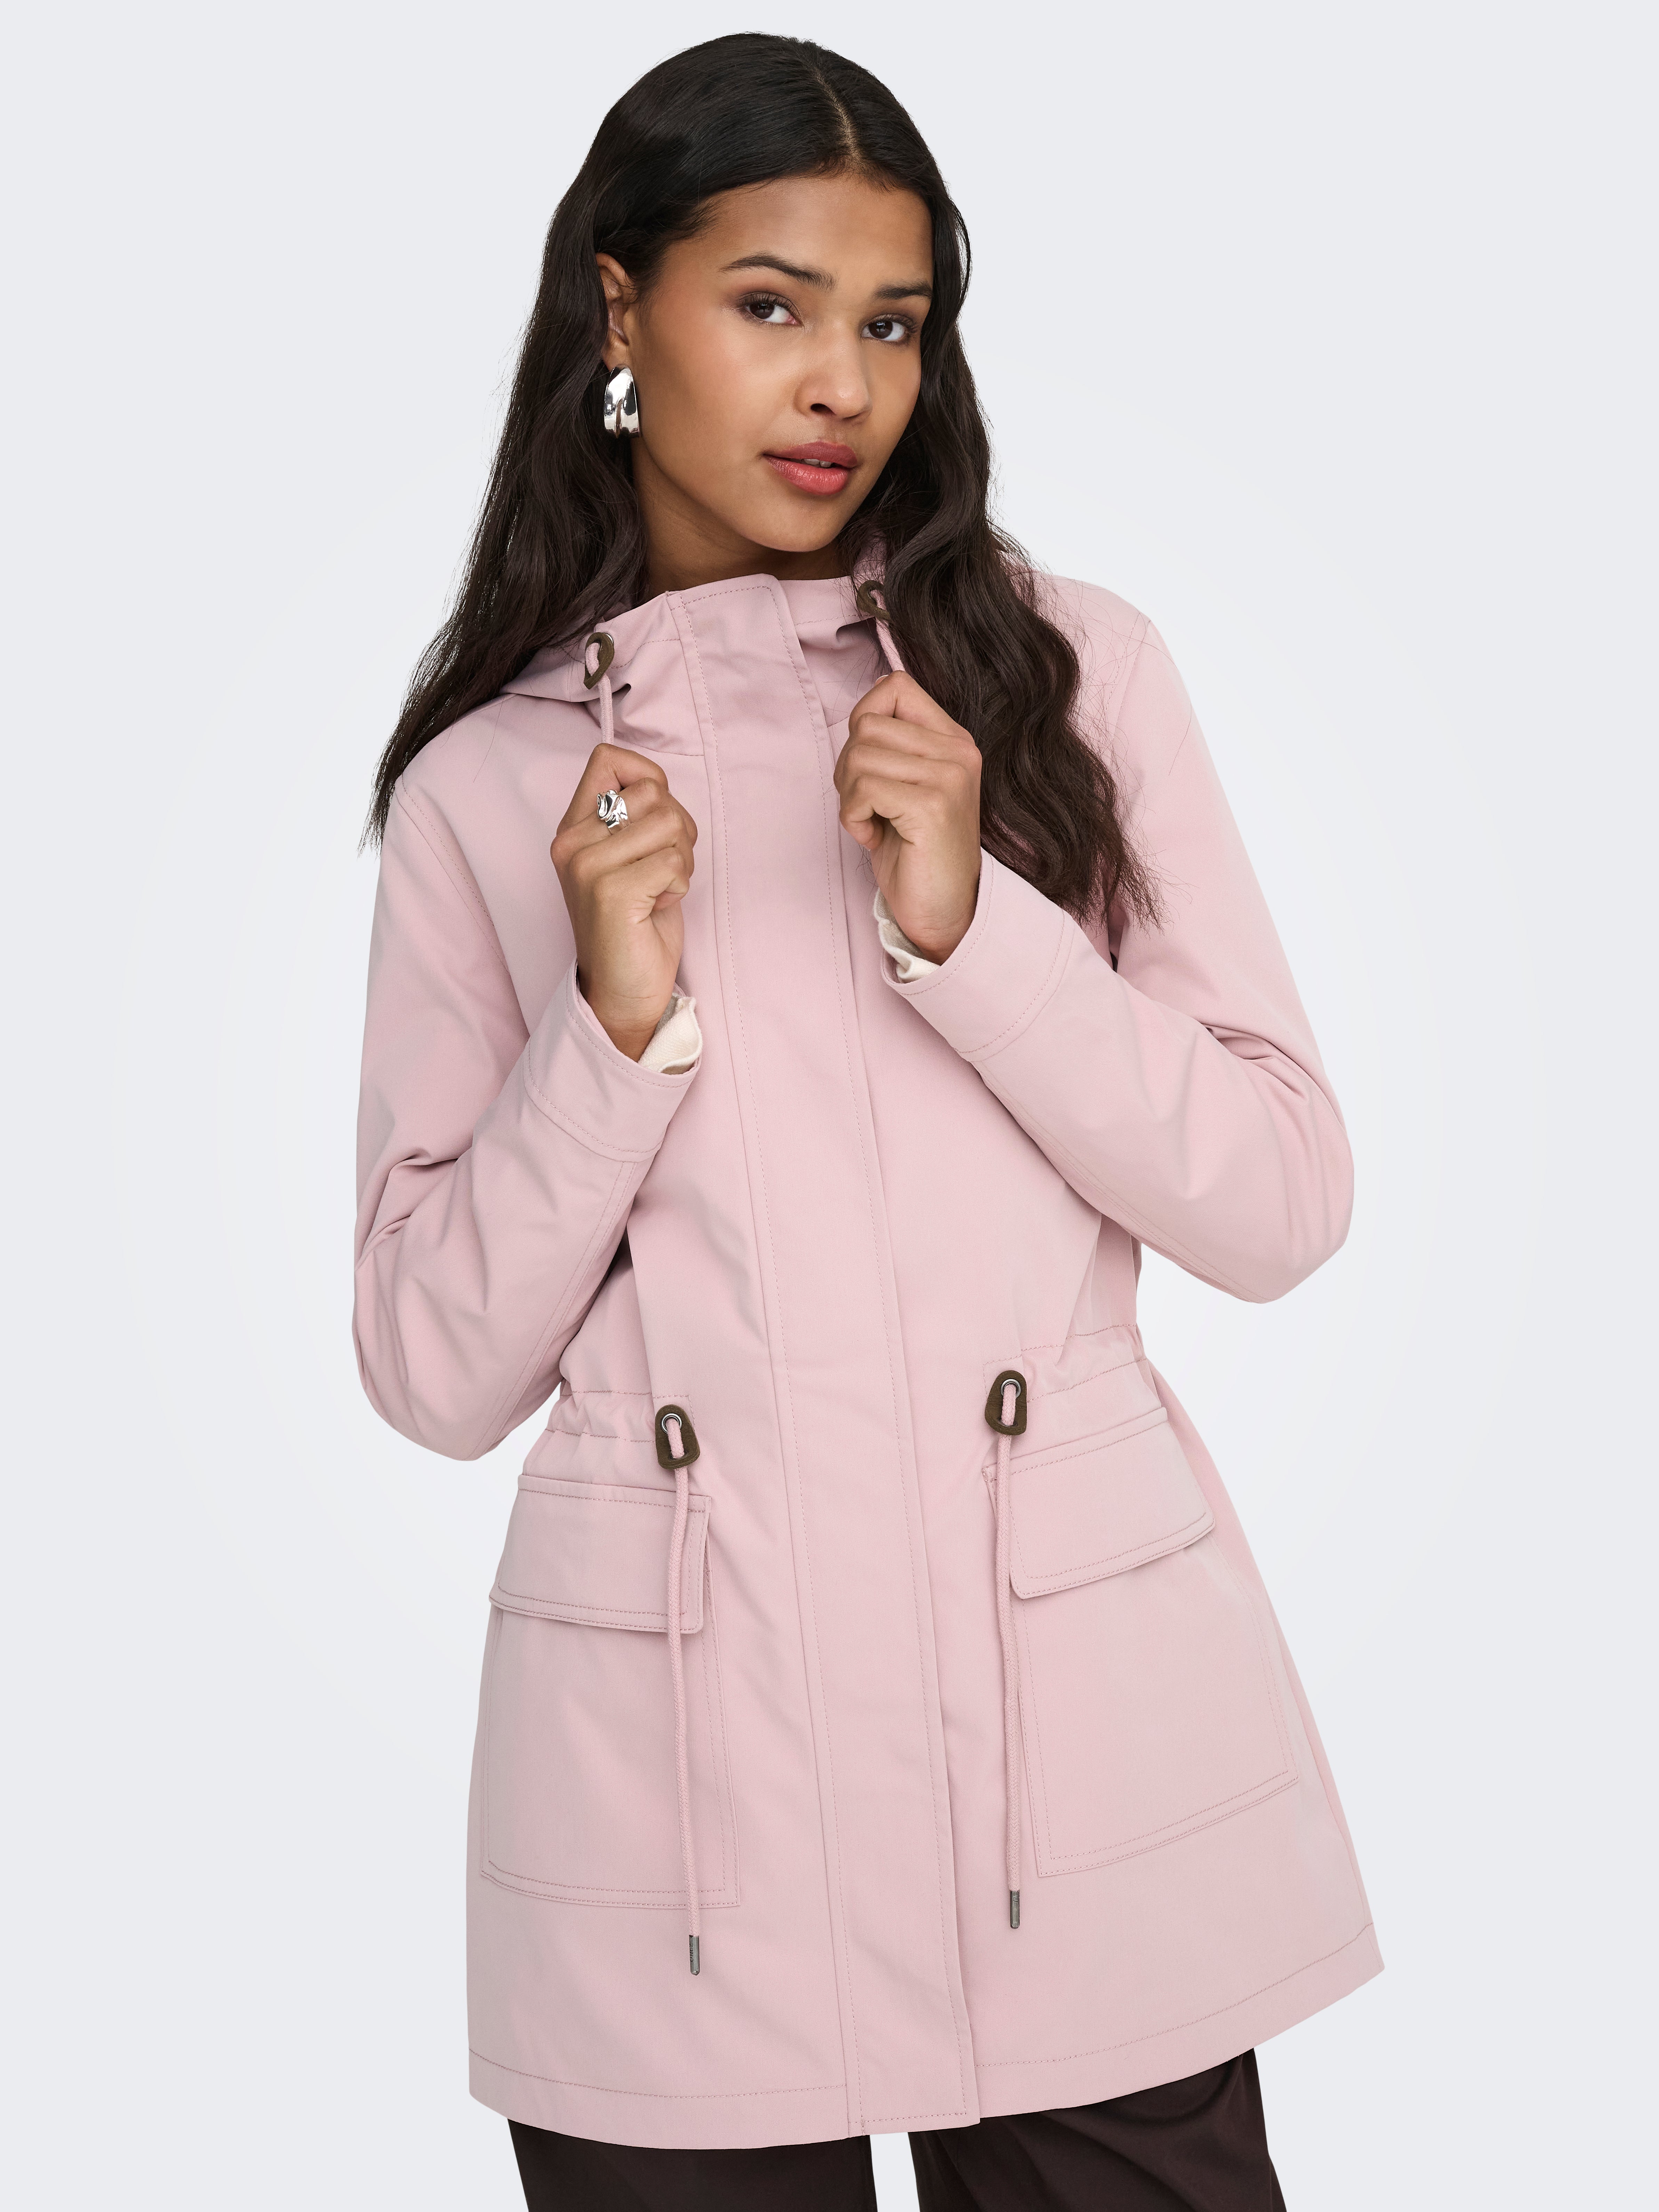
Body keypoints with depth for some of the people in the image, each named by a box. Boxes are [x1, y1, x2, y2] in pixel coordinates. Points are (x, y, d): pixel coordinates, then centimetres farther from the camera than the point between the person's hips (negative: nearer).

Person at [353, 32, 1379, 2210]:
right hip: (674, 1773, 0)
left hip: (1088, 1725, 0)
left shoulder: (1066, 670, 4)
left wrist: (970, 919, -13)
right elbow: (437, 1369, 1)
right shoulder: (483, 788, 5)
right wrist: (617, 1020, -13)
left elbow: (1281, 1205, -1)